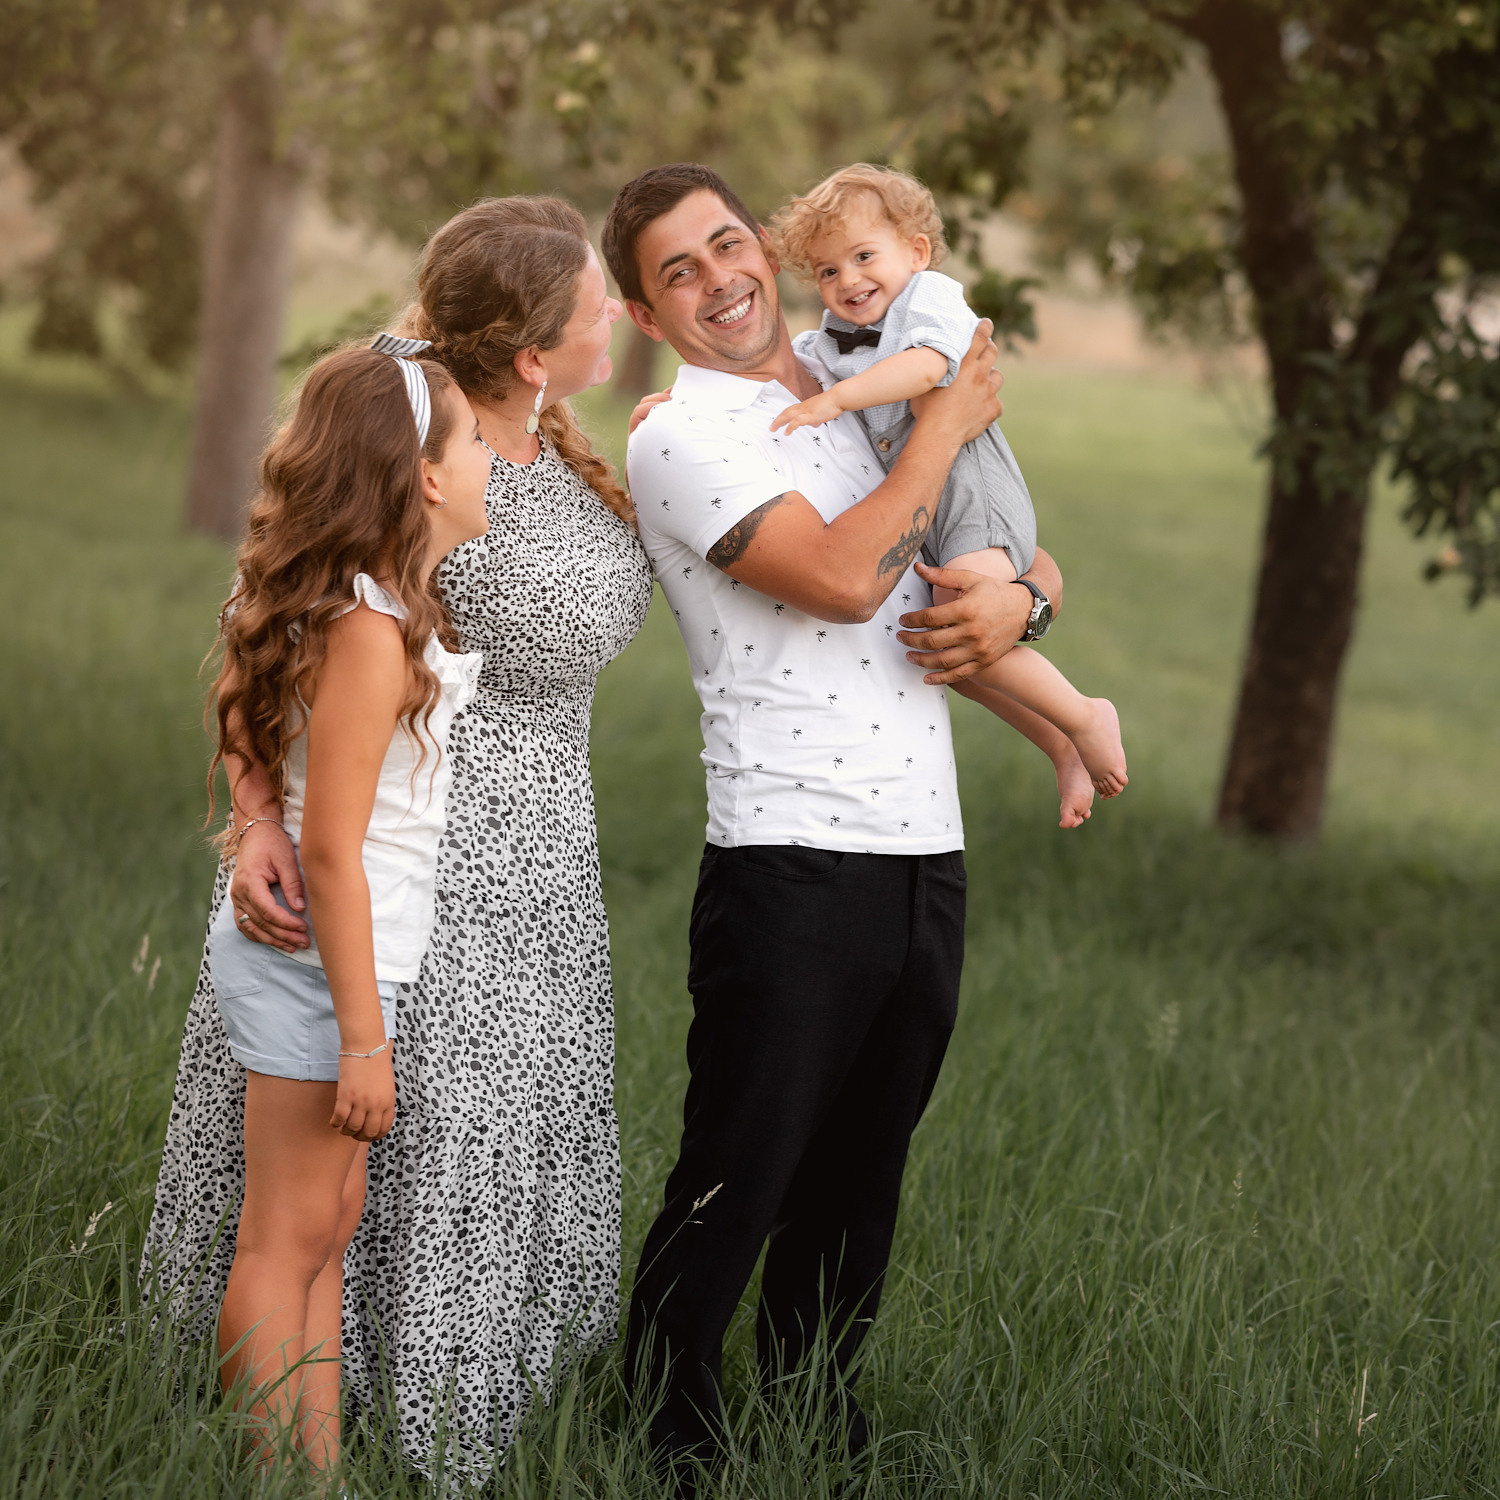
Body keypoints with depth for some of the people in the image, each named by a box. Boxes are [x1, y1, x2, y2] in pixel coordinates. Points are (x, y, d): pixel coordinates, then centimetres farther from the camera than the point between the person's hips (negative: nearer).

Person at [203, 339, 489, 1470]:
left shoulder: (391, 610, 7)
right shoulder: (372, 630, -21)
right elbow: (331, 848, -22)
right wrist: (363, 1037, -20)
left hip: (339, 958, 10)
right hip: (319, 965, -10)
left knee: (333, 1223, 12)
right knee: (288, 1238, -2)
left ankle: (320, 1468, 18)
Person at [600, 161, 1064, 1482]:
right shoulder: (680, 439, -6)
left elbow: (1023, 545, 22)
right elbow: (844, 578, -19)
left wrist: (1017, 599, -2)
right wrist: (947, 426, -6)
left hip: (926, 859, 6)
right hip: (791, 867, -6)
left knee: (855, 1198, 15)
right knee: (733, 1192, -3)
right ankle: (668, 1459, 9)